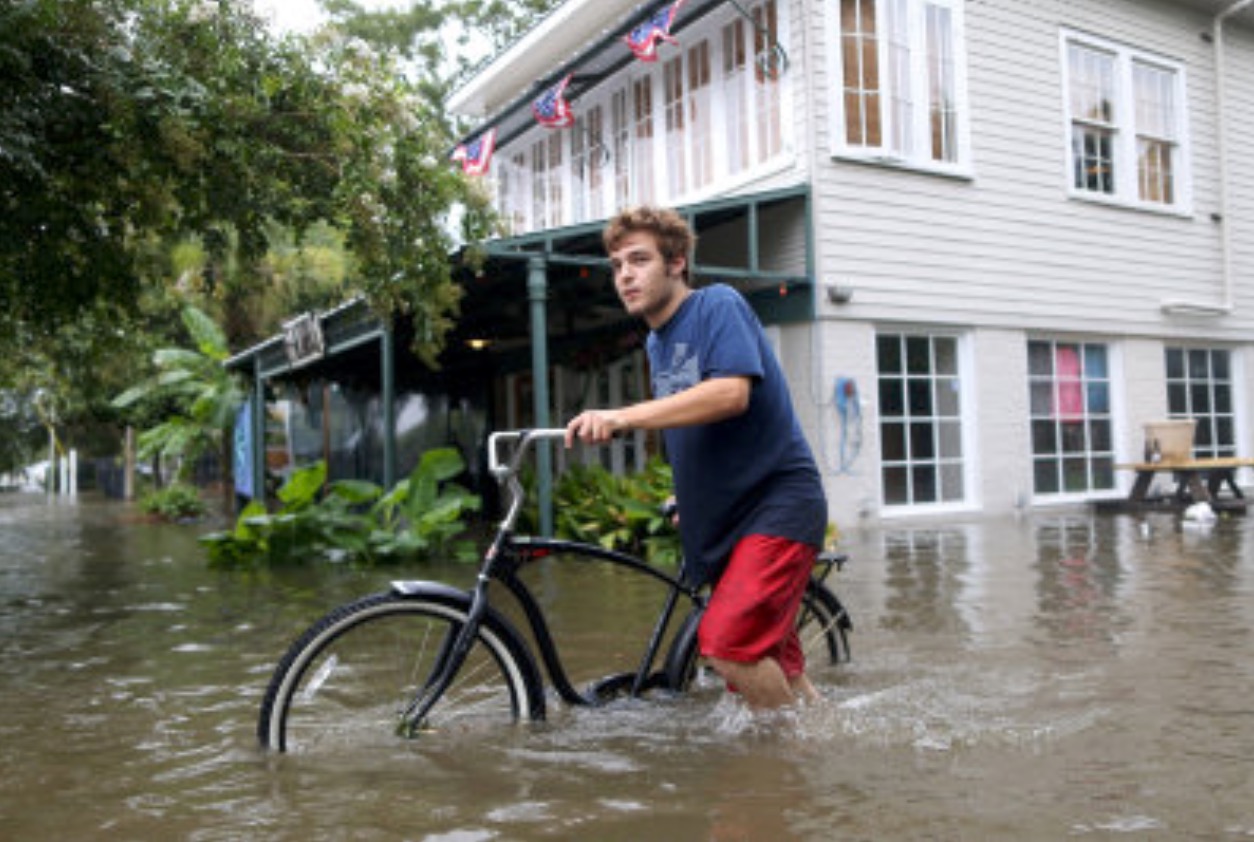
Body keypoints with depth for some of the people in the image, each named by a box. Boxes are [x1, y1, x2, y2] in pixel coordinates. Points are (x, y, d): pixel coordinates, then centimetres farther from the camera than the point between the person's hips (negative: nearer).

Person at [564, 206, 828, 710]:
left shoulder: (718, 304, -10)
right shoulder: (656, 344, 15)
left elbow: (731, 393, -28)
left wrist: (622, 417, -34)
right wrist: (690, 496, 20)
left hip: (778, 503, -8)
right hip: (725, 519, 9)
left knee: (727, 642, -21)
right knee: (773, 660, 11)